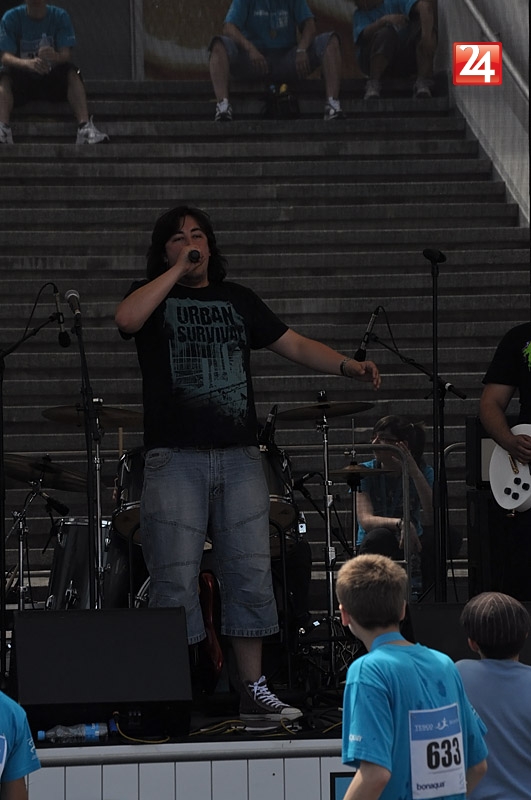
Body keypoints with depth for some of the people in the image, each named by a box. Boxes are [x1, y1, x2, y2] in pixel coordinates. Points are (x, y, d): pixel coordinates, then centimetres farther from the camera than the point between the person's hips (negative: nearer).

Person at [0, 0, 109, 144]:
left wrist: (56, 57, -41)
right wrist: (28, 63, -41)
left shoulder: (60, 16, -3)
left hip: (52, 78, 1)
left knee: (71, 72, -28)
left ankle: (85, 126, -43)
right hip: (21, 77, -1)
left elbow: (66, 54, -14)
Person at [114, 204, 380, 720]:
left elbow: (292, 344, 16)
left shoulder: (238, 300, 19)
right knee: (174, 581, -7)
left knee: (250, 576, 0)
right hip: (175, 459, -3)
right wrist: (176, 270, -9)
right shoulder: (153, 296, 8)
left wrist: (347, 365, 0)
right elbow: (126, 319, -15)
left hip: (239, 457, 3)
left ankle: (253, 689, 7)